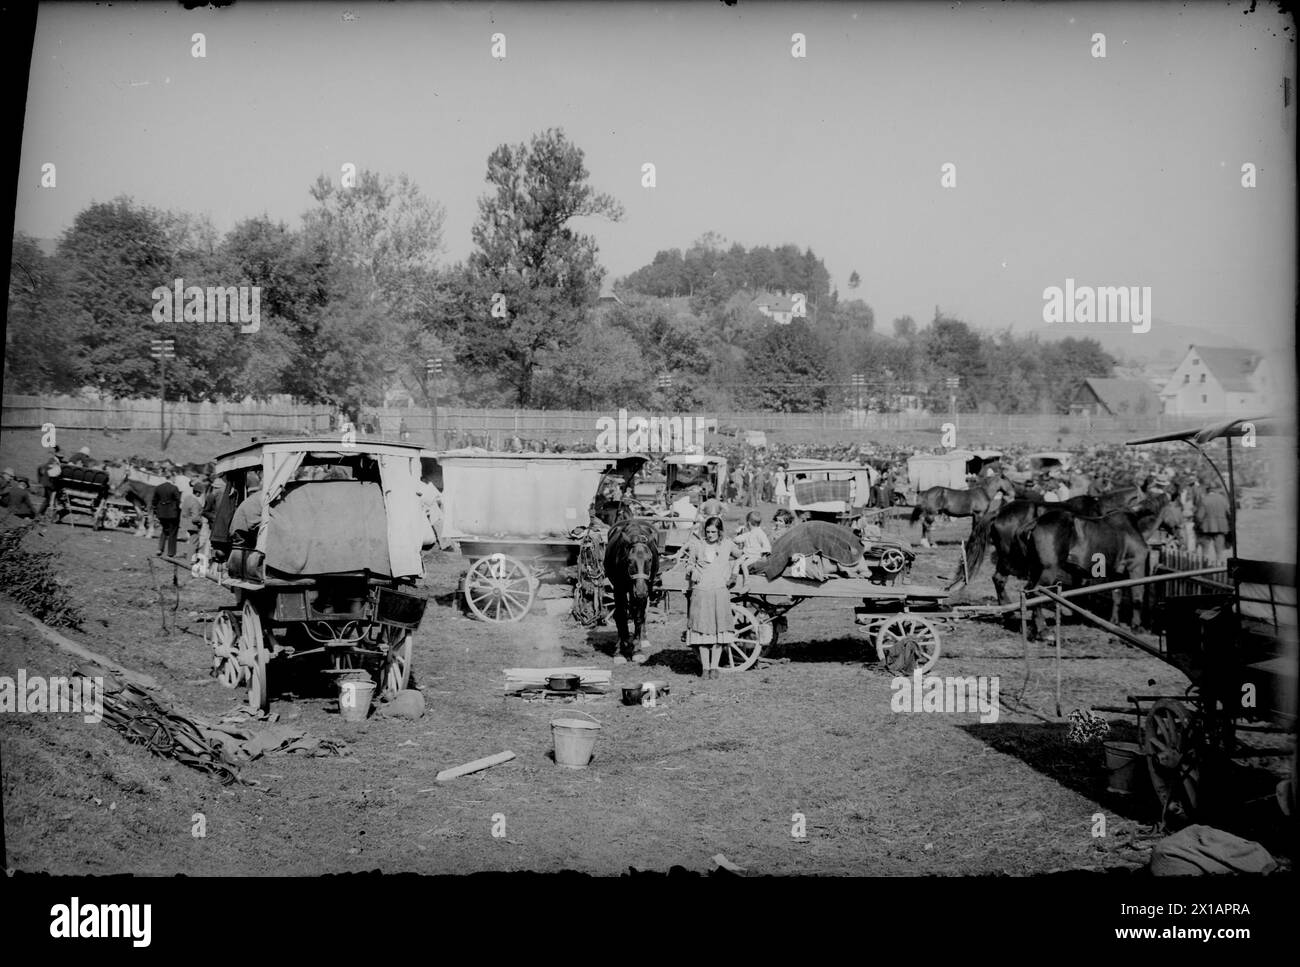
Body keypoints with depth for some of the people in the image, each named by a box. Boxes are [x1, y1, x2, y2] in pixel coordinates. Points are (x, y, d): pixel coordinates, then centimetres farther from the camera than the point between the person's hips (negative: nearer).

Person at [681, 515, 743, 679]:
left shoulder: (728, 544, 7)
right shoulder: (697, 544, 5)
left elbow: (741, 556, 25)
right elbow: (690, 562, 19)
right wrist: (692, 572, 4)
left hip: (720, 591, 0)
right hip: (700, 591, 0)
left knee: (718, 629, 1)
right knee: (702, 629, 1)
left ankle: (714, 667, 10)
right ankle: (704, 667, 9)